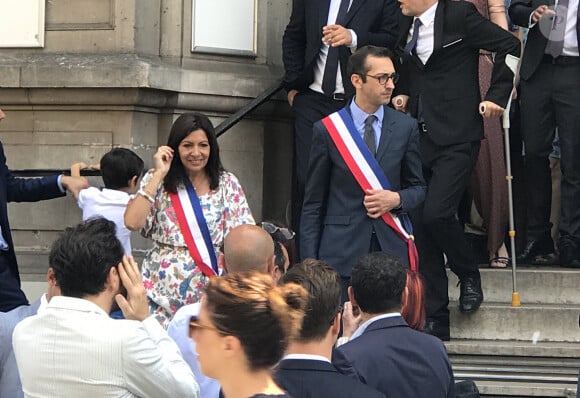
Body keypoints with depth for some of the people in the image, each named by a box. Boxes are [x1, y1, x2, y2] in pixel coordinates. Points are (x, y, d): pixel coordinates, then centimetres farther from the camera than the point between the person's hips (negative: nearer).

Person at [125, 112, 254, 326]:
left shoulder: (227, 184, 8)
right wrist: (159, 174, -7)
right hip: (163, 290, -1)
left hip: (209, 288, 1)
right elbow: (132, 222, -11)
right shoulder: (157, 182, 5)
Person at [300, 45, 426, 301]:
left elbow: (418, 187, 17)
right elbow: (313, 202, 4)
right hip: (341, 249, -2)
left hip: (391, 248, 2)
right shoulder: (327, 130, 2)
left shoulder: (405, 127, 9)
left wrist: (396, 199, -7)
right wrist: (309, 263, -2)